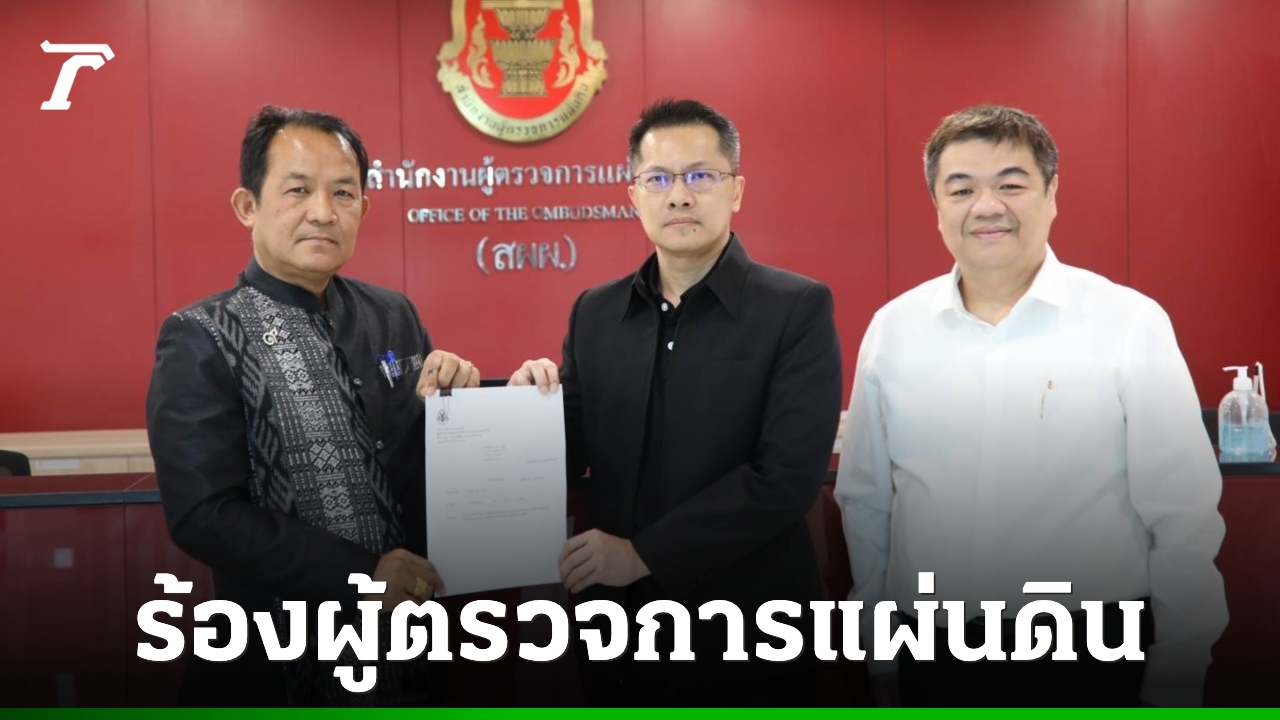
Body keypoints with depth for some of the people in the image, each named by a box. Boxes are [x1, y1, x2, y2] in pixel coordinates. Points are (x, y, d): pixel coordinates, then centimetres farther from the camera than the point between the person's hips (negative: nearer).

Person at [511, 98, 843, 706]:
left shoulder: (798, 309, -8)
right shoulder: (594, 313, 5)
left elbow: (789, 474, -16)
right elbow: (567, 460, 9)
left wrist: (645, 553, -18)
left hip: (746, 633, -4)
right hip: (619, 630, 4)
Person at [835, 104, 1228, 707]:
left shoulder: (1132, 324, -7)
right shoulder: (892, 329, 1)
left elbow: (1183, 523, -6)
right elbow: (865, 503, 7)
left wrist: (1174, 687, -5)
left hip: (1091, 657, -2)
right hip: (933, 657, 3)